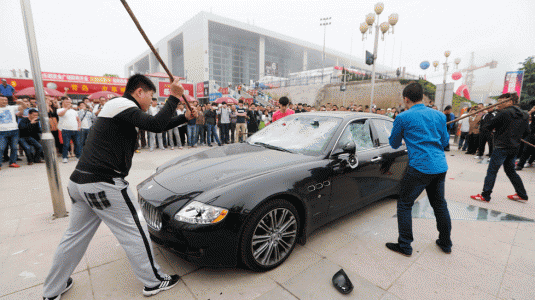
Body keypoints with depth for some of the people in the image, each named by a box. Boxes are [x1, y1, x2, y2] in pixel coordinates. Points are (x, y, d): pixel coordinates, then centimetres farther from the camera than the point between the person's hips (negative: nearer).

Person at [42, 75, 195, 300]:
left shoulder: (118, 108, 20)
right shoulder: (122, 105, -10)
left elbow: (157, 126, 19)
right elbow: (155, 125, -25)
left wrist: (185, 118, 13)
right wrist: (174, 97, -14)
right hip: (105, 185, -10)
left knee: (75, 236, 21)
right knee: (134, 232, 1)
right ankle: (153, 282, 15)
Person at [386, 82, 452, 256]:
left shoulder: (403, 118, -7)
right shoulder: (439, 115, 11)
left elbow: (394, 144, 5)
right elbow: (445, 141, 20)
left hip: (419, 167, -7)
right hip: (440, 167, 7)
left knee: (404, 204, 5)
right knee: (439, 204, 21)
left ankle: (405, 246, 12)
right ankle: (446, 243, 37)